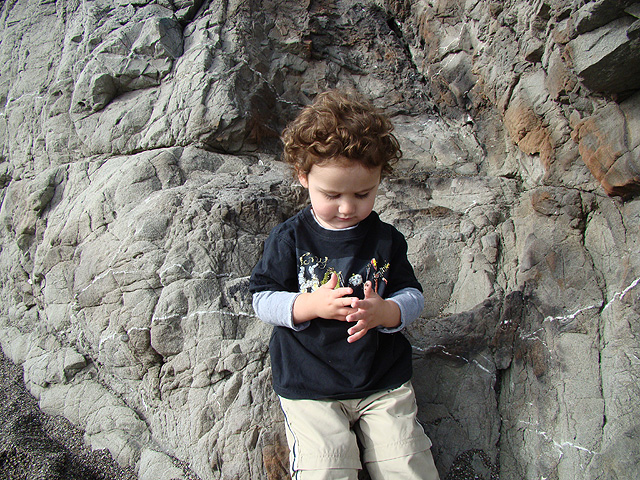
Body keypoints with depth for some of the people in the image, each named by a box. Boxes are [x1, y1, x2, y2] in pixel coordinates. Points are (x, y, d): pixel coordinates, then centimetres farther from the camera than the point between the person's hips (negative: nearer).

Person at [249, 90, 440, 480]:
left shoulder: (387, 239, 0)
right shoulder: (290, 239, -5)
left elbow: (413, 297, 3)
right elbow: (263, 299, -3)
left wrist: (384, 312, -20)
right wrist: (310, 305, -21)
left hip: (384, 379, 2)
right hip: (309, 385, -1)